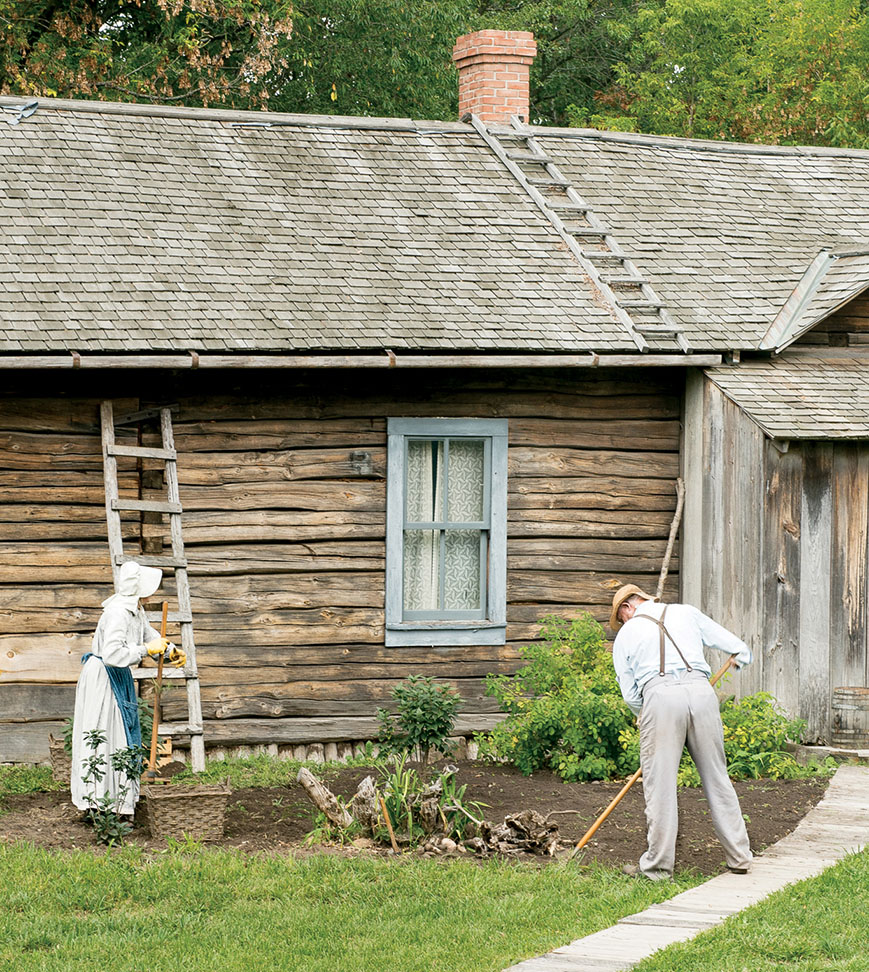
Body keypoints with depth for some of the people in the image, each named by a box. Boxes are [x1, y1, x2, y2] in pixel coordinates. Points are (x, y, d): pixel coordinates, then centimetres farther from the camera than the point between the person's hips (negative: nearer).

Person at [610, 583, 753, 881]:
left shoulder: (625, 635, 18)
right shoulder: (686, 613, 23)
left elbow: (630, 694, 15)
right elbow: (740, 650, 24)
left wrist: (646, 716, 33)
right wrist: (740, 657, 47)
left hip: (659, 696, -2)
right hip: (700, 689, 2)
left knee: (659, 784, 3)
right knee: (716, 777, 11)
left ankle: (658, 865, 4)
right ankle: (739, 857, 16)